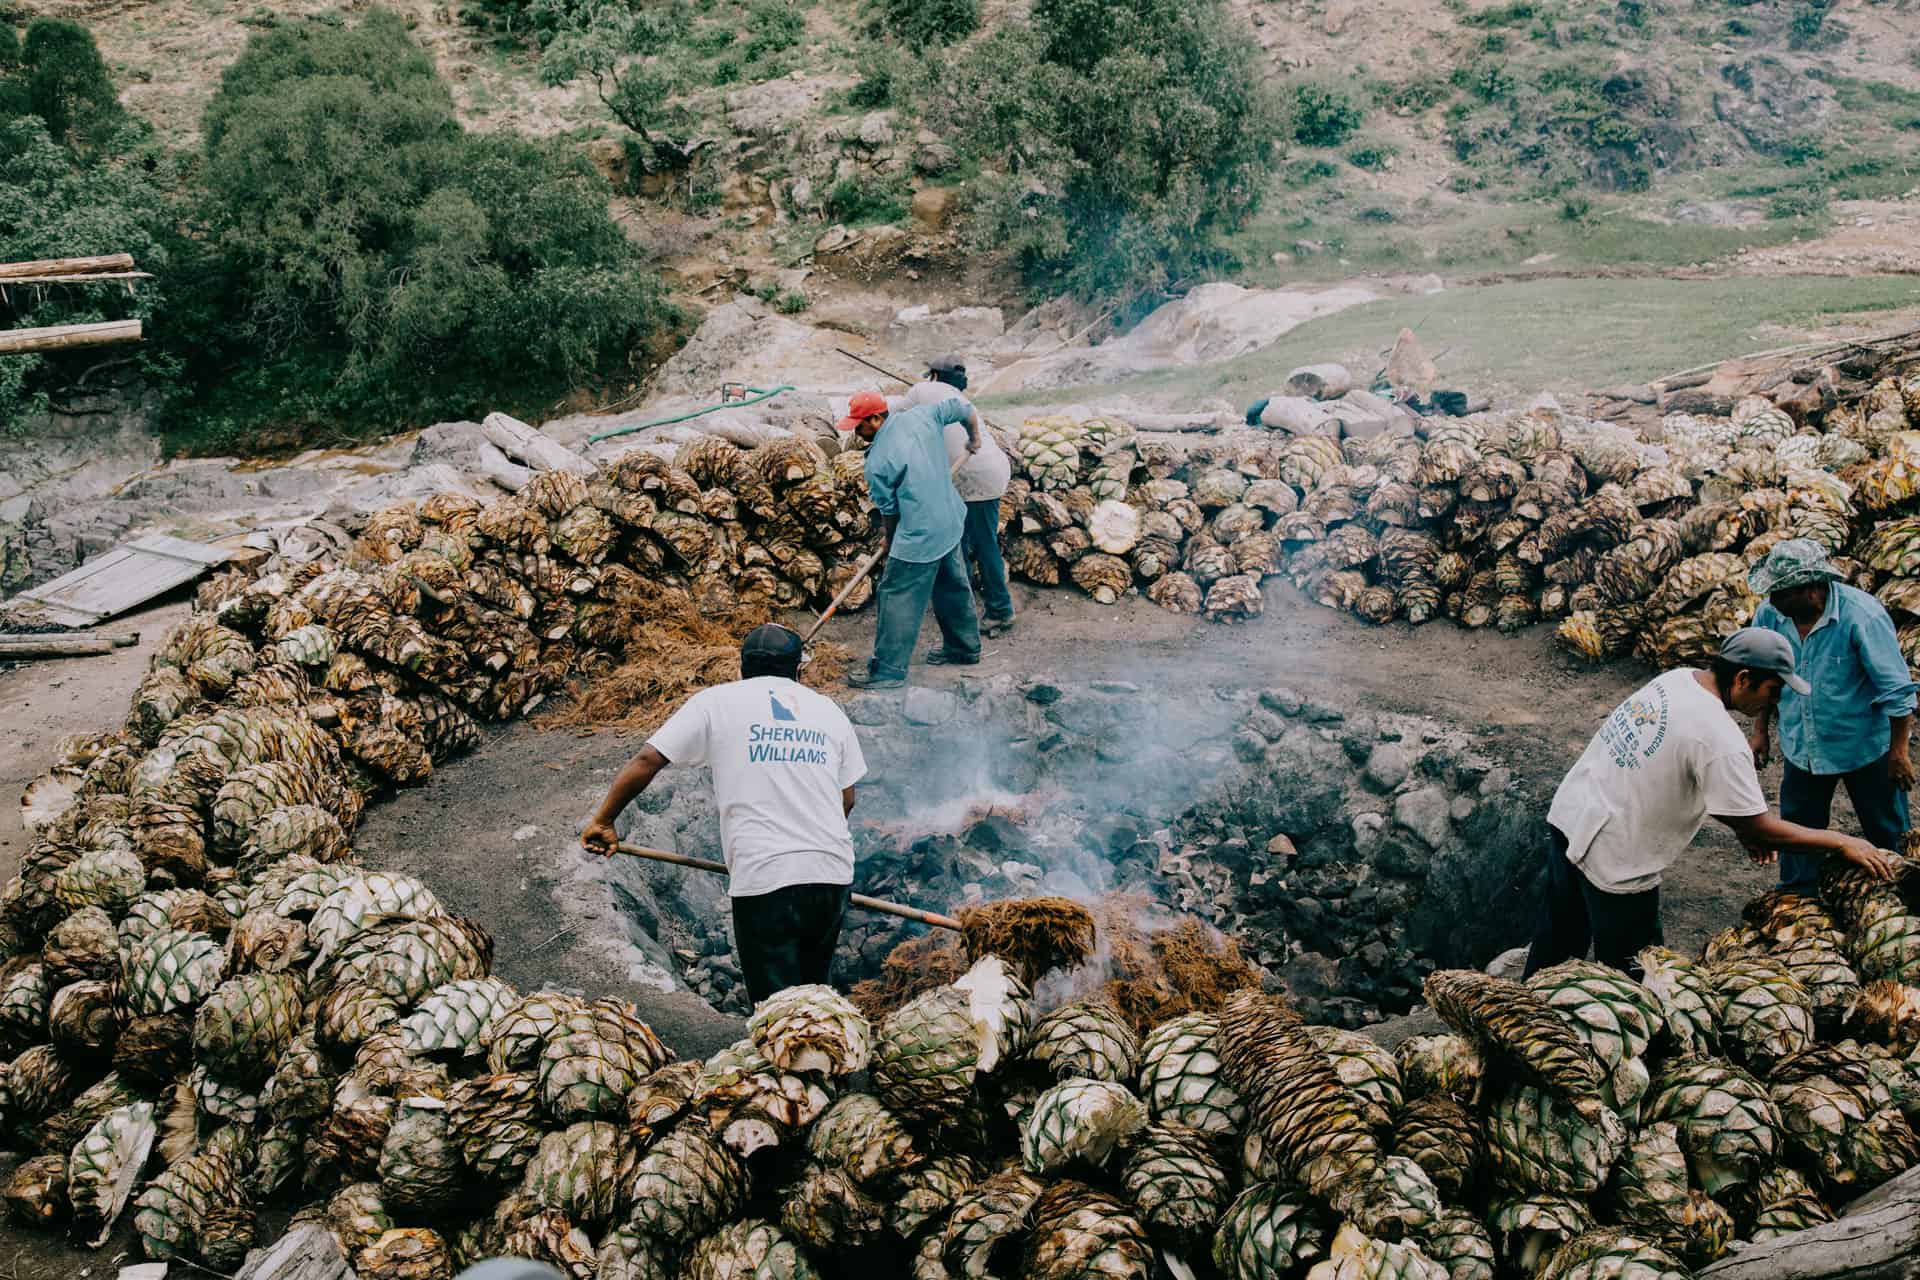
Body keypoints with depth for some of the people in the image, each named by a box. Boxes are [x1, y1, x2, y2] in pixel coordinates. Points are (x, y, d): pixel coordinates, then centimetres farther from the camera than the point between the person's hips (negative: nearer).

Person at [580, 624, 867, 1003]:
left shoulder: (717, 702, 5)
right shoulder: (829, 710, 16)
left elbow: (646, 761, 0)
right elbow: (846, 799, 15)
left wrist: (602, 822, 10)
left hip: (763, 877, -4)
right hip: (833, 874, 4)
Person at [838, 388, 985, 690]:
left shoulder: (877, 462, -17)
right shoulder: (921, 416, -2)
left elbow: (889, 509, -5)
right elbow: (965, 408, 8)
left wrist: (890, 540, 14)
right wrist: (974, 439, 27)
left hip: (920, 537, -8)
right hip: (952, 523, 8)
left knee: (897, 598, 0)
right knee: (953, 587, 23)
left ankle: (888, 671, 5)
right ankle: (964, 648, 40)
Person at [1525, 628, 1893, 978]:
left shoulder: (1677, 679, 2)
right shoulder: (1723, 741, -23)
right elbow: (1760, 831, -15)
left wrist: (1743, 823, 12)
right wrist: (1840, 843, -3)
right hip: (1611, 858, -8)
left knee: (1558, 938, 25)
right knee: (1627, 970, 10)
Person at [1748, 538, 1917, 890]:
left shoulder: (1863, 616, -26)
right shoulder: (1770, 615, -12)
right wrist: (1760, 731, 9)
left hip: (1865, 748, -4)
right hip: (1801, 748, 4)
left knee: (1888, 834, 11)